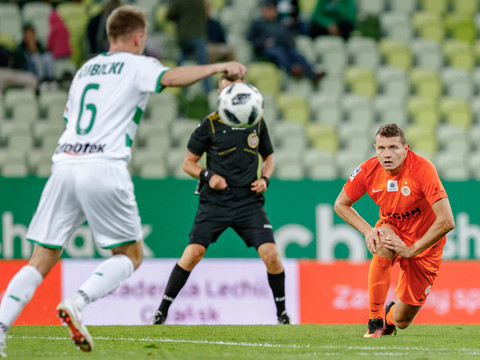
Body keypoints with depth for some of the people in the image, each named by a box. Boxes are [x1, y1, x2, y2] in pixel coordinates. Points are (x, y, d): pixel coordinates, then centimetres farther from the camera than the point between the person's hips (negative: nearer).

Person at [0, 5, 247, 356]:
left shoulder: (85, 69, 24)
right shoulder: (137, 66, 6)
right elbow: (170, 78, -14)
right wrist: (219, 66, -16)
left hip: (65, 164, 6)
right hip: (104, 166, -6)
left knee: (42, 259, 7)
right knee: (130, 255, 8)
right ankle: (78, 302, -15)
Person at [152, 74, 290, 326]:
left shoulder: (257, 123, 8)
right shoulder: (210, 124, 0)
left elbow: (269, 156, 23)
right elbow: (188, 163, 6)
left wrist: (265, 179, 3)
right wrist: (208, 176, -12)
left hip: (249, 202, 2)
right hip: (215, 202, -2)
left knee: (270, 254, -11)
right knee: (193, 252, -14)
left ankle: (282, 312, 9)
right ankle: (162, 310, -3)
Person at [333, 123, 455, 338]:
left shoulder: (422, 169, -29)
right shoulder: (368, 170, -17)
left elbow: (446, 222, -33)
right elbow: (341, 204, 0)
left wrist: (411, 250, -29)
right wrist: (367, 230, -16)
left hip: (424, 242, -2)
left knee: (402, 321, -1)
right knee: (383, 244, -38)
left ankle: (389, 317, 41)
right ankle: (375, 320, -24)